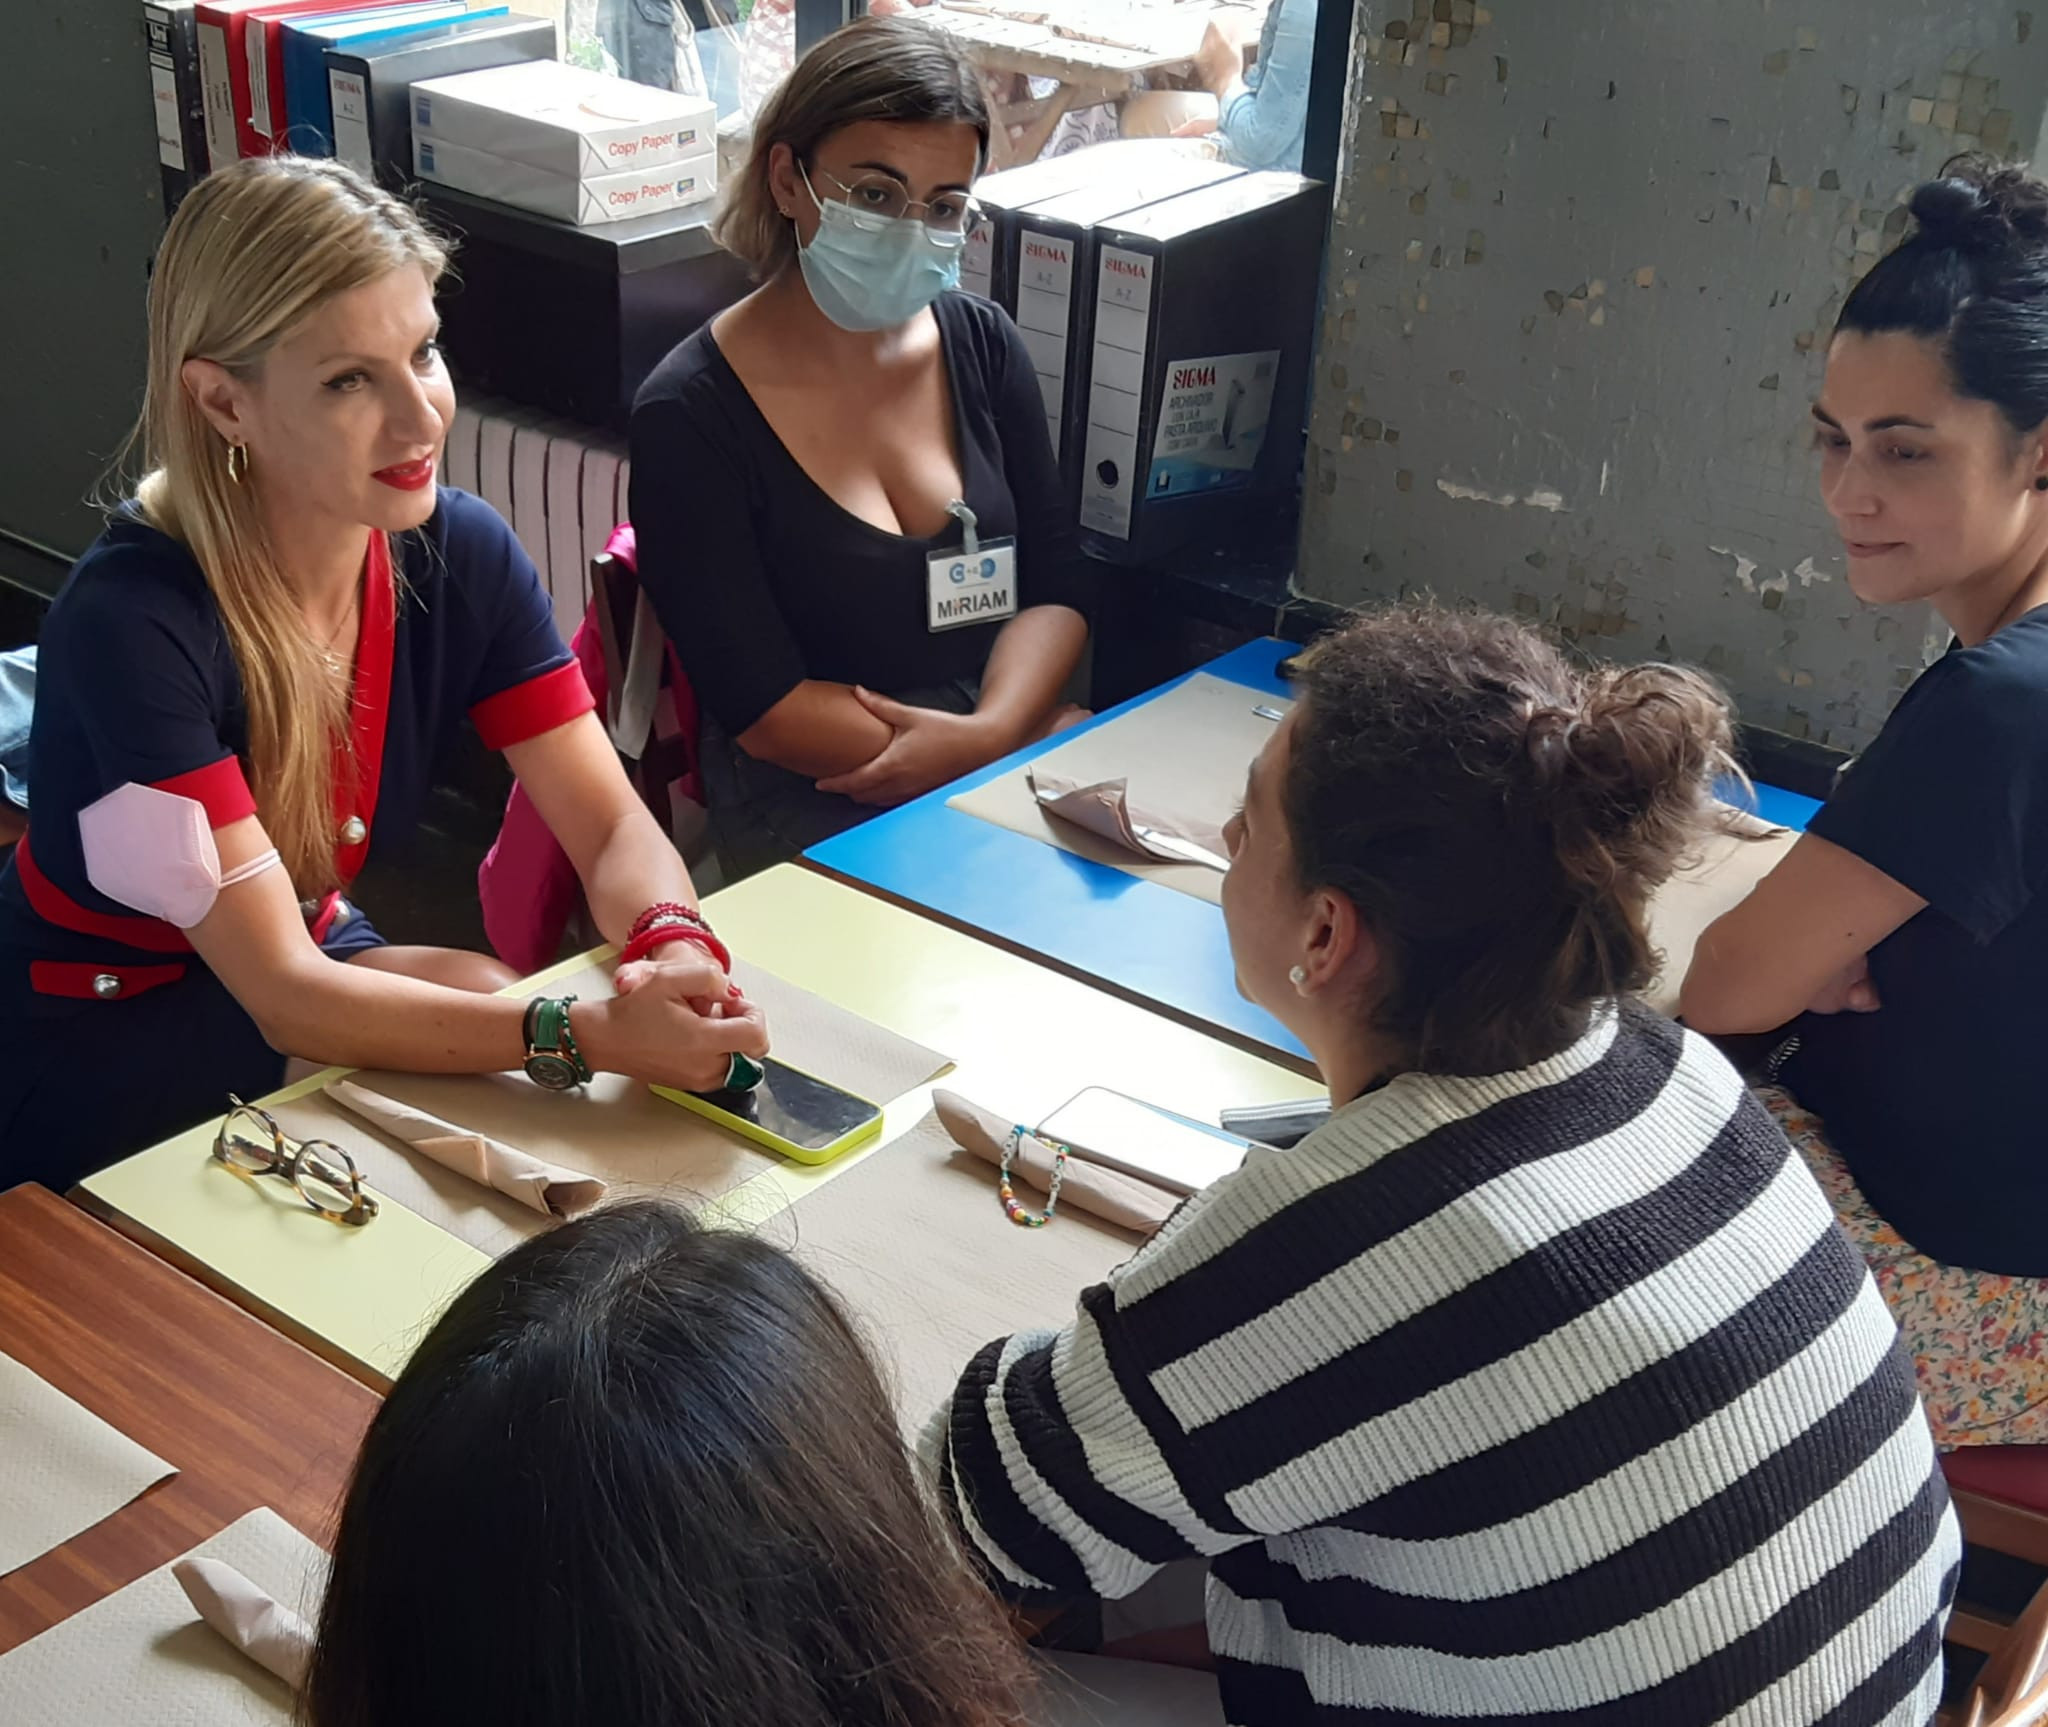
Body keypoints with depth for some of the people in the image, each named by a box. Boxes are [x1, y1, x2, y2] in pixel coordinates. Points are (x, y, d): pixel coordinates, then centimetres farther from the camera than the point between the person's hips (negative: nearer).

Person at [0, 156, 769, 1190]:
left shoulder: (459, 555, -13)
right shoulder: (131, 621, -31)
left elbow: (614, 829, -12)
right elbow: (283, 998, -33)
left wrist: (676, 951, -37)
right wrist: (589, 1036, -46)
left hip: (315, 958, 6)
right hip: (94, 1059, -6)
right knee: (469, 996, -26)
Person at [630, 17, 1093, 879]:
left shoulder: (981, 345, 6)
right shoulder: (690, 416, -10)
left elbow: (1055, 589, 5)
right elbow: (766, 709, -12)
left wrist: (995, 730, -17)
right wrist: (1023, 747, -16)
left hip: (1012, 751, 6)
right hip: (816, 811, -6)